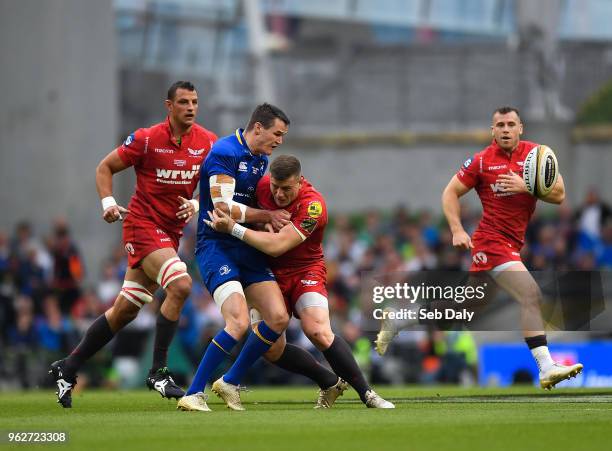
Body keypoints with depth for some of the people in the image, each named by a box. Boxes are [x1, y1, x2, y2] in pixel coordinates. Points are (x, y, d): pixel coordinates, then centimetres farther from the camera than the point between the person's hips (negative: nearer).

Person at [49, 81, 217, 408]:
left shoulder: (208, 142, 1)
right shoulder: (147, 139, -10)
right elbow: (105, 167, 0)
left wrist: (196, 204, -8)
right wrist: (108, 203, -14)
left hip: (171, 232, 6)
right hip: (143, 224, -6)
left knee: (125, 309, 8)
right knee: (180, 284, -26)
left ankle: (67, 369, 21)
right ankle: (158, 372, -18)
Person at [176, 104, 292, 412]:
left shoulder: (261, 159, 15)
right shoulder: (225, 153, -14)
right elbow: (224, 207, -20)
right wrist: (268, 216, -11)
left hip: (247, 249, 9)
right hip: (216, 246, -9)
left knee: (279, 318, -4)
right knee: (239, 323, -24)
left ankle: (231, 383, 12)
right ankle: (193, 394, -15)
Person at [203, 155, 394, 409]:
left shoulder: (312, 205, -25)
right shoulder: (262, 186, -9)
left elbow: (277, 246, -30)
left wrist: (233, 228, -29)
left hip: (305, 271, -5)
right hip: (269, 272, 5)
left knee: (319, 332, -27)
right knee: (271, 349, -10)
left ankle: (366, 394, -12)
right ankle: (330, 383, 12)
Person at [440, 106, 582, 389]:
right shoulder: (482, 161, -3)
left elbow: (558, 195, -1)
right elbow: (451, 193, 3)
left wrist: (526, 186, -16)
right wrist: (457, 230, -9)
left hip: (514, 243, 5)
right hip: (493, 239, -5)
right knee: (531, 294, -21)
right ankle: (546, 368, -27)